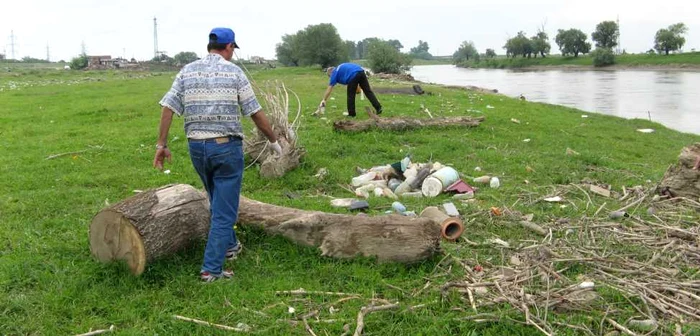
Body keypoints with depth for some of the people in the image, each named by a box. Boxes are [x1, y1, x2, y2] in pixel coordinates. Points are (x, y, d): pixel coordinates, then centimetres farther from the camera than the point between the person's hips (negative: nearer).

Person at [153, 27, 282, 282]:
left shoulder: (187, 71, 7)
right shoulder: (234, 72, -3)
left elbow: (168, 107, -1)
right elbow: (255, 113, -3)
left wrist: (162, 144, 4)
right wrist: (273, 140, 9)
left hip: (197, 147, 5)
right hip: (226, 146, -5)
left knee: (218, 201, 25)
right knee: (224, 209, 1)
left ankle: (229, 245, 41)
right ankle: (211, 269, -1)